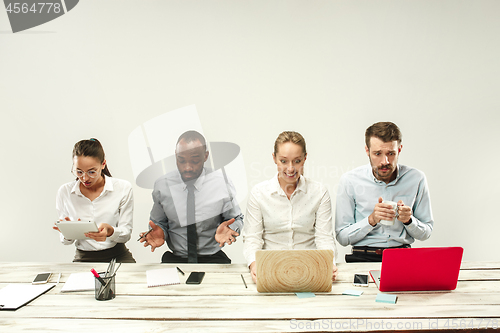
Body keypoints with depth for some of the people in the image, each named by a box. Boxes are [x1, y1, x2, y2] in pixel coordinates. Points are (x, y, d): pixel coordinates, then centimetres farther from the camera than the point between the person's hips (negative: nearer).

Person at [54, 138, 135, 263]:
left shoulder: (123, 188, -3)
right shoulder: (64, 192, 1)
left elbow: (126, 234, -3)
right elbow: (65, 241, 5)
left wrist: (110, 231, -25)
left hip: (118, 256, -1)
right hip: (83, 258, 2)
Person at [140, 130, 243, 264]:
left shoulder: (221, 182, -5)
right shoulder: (162, 185, -2)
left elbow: (236, 219, 6)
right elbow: (159, 222, 11)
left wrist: (228, 229, -16)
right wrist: (160, 232, -12)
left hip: (213, 259, 0)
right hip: (175, 259, 0)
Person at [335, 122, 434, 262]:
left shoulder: (416, 179, 2)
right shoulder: (349, 181, -4)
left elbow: (425, 233, 10)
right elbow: (342, 237, -3)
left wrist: (409, 220, -11)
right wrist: (371, 220, -17)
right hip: (363, 256, -1)